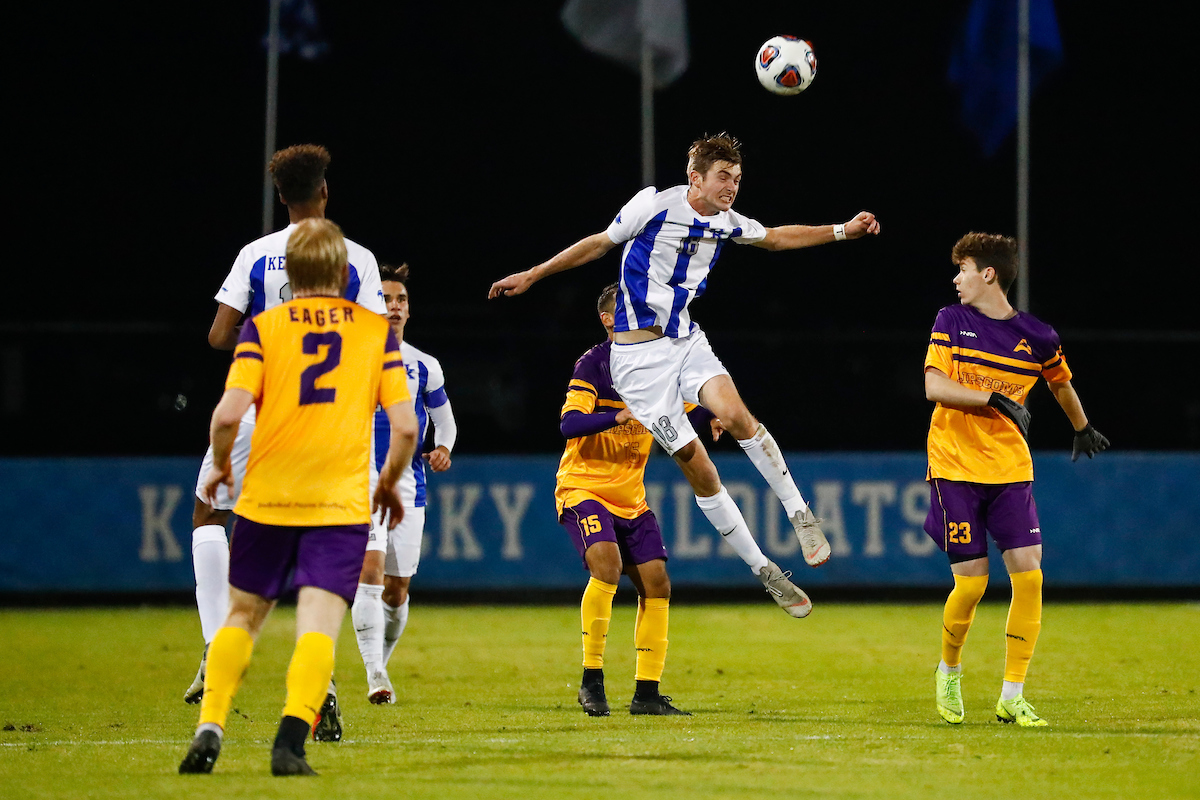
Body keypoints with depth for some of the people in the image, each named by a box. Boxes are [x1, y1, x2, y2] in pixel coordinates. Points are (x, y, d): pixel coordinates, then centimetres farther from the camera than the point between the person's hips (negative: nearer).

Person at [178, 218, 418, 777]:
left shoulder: (263, 327, 1)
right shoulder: (377, 330, 5)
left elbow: (228, 415, -11)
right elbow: (405, 426, -1)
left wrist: (221, 467, 8)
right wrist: (389, 483, 16)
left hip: (265, 499, 1)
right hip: (342, 502, -1)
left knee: (242, 617, 16)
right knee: (318, 628, -6)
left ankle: (210, 730, 7)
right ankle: (290, 739, -23)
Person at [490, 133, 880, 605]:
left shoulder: (725, 222, 4)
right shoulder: (655, 205, -11)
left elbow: (777, 237, 23)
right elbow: (600, 244, 1)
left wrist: (843, 230, 18)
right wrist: (532, 275, 4)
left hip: (687, 341, 4)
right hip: (639, 356, -4)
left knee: (735, 414, -27)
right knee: (695, 464, -8)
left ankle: (800, 514, -16)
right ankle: (762, 570, -2)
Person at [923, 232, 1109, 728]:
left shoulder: (1037, 337, 2)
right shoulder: (950, 321, 0)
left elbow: (1061, 384, 23)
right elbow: (934, 386, -12)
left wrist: (1082, 430, 37)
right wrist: (995, 399, -22)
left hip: (1010, 471, 2)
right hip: (955, 467, -2)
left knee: (1028, 573, -10)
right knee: (972, 582, -7)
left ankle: (1012, 697, -3)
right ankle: (949, 669, 22)